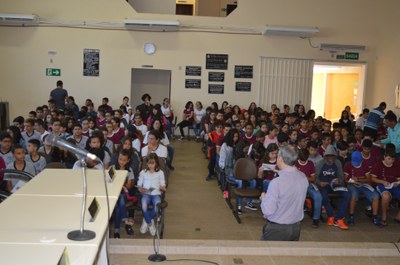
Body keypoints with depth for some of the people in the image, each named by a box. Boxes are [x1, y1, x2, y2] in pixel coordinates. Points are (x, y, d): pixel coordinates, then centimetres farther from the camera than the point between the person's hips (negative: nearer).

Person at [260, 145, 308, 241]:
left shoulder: (277, 182, -25)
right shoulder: (303, 177, -4)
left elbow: (268, 210, -21)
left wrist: (264, 198, -3)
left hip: (277, 229, -6)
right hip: (296, 227, 6)